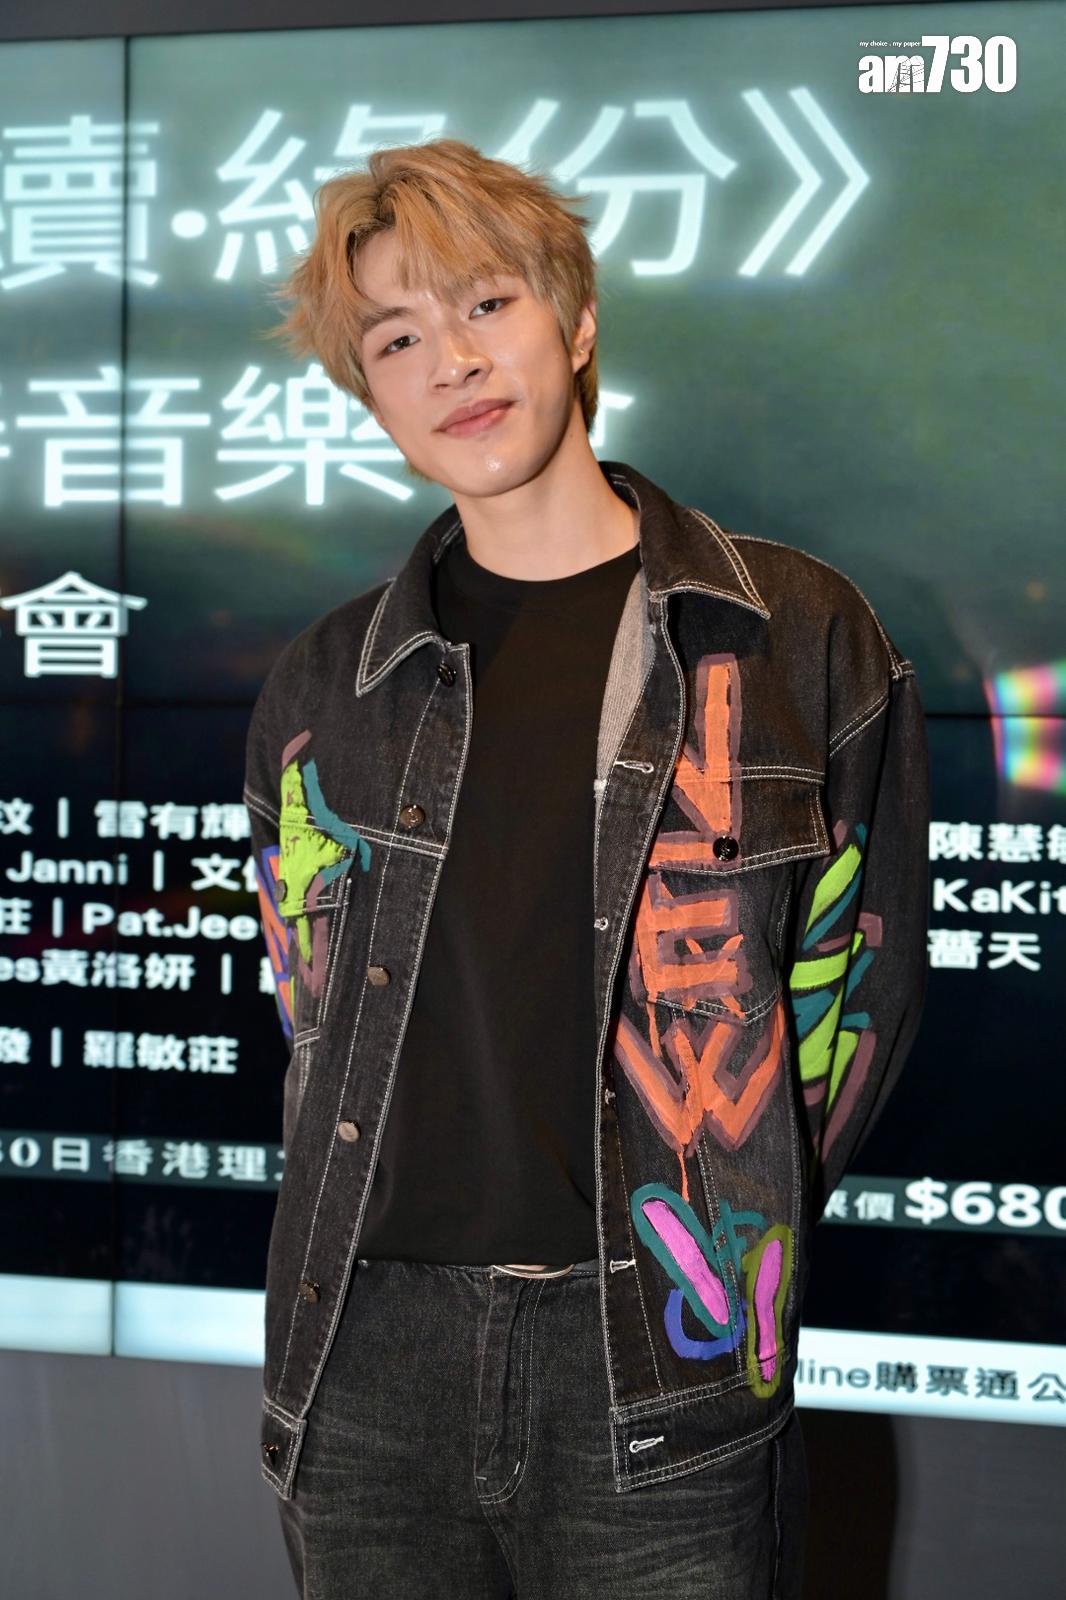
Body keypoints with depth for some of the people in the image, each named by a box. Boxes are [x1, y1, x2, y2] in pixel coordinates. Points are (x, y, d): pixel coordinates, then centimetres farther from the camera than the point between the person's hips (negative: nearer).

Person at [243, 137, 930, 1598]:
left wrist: (720, 1242, 1)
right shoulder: (327, 684, 7)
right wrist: (417, 1219, 4)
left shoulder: (797, 639, -1)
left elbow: (854, 990, 3)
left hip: (662, 1378, -2)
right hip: (365, 1365, 3)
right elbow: (317, 1003, 13)